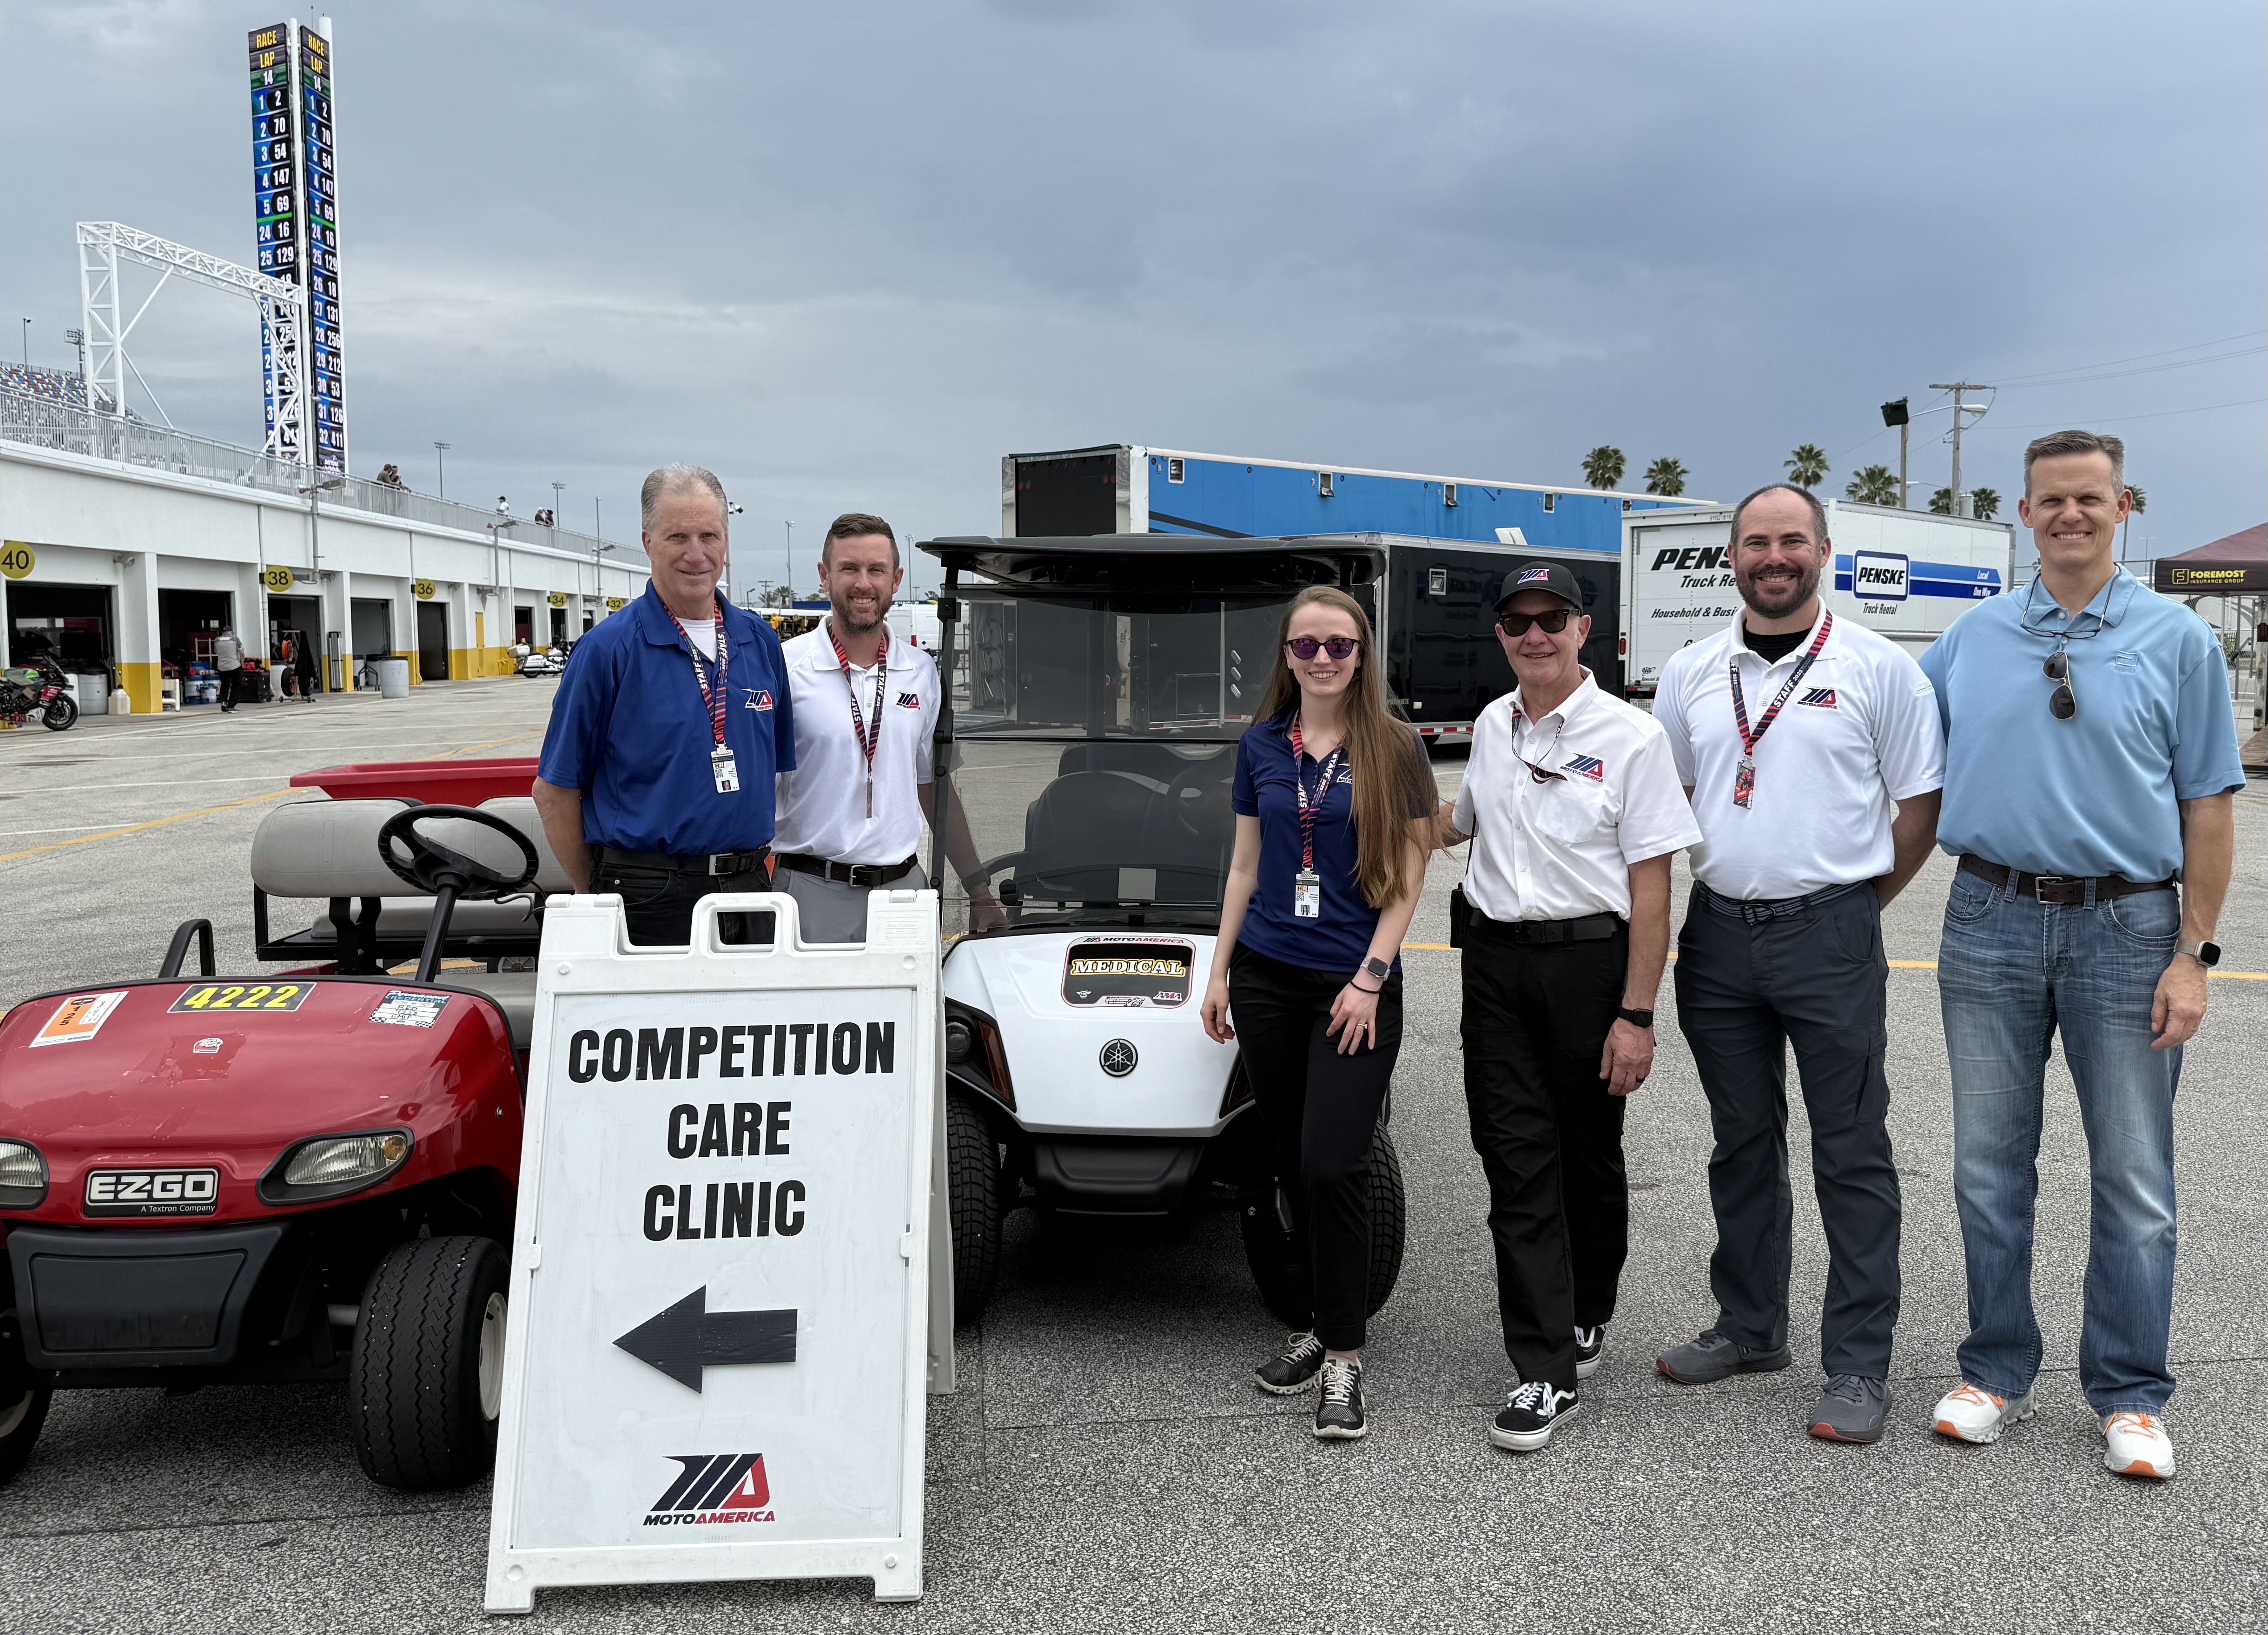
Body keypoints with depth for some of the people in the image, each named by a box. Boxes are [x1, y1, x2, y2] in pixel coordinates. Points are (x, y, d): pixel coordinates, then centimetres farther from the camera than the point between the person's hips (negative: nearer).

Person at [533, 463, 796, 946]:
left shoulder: (760, 640, 8)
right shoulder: (609, 648, -7)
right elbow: (554, 790, -4)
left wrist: (761, 863, 10)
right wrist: (597, 898, -1)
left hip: (748, 891, 4)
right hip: (650, 902, -4)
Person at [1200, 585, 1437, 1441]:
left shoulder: (1394, 749, -2)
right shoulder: (1261, 746, 8)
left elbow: (1407, 878, -3)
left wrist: (1370, 976, -10)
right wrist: (1220, 970, 11)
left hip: (1355, 984, -4)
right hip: (1267, 979, 4)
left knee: (1332, 1166, -11)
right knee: (1292, 1164, 9)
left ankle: (1345, 1354, 1)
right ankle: (1324, 1322, 25)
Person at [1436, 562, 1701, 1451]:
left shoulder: (1630, 736, -8)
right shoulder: (1491, 726, 9)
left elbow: (1650, 887, -11)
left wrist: (1636, 1016, -15)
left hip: (1588, 958, -4)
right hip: (1495, 961, 4)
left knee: (1589, 1156, 12)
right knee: (1517, 1165, -1)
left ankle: (1588, 1314, 37)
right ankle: (1546, 1372, 4)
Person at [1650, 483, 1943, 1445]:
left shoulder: (1879, 669, -2)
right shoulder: (1692, 673, 8)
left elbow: (1921, 807, 1)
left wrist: (1857, 902, 2)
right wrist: (1720, 882, 10)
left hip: (1830, 937, -4)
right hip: (1718, 934, 4)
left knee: (1852, 1156, 1)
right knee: (1742, 1146, 14)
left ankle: (1858, 1365, 10)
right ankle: (1750, 1330, 28)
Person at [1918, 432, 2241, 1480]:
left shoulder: (2178, 640, 2)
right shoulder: (1974, 637, 7)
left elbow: (2209, 806, 0)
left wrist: (2193, 955, -6)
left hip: (2127, 929, -2)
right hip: (1992, 922, 2)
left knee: (2134, 1180, 5)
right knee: (1990, 1168, 9)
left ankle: (2129, 1397, 18)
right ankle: (1996, 1374, 22)